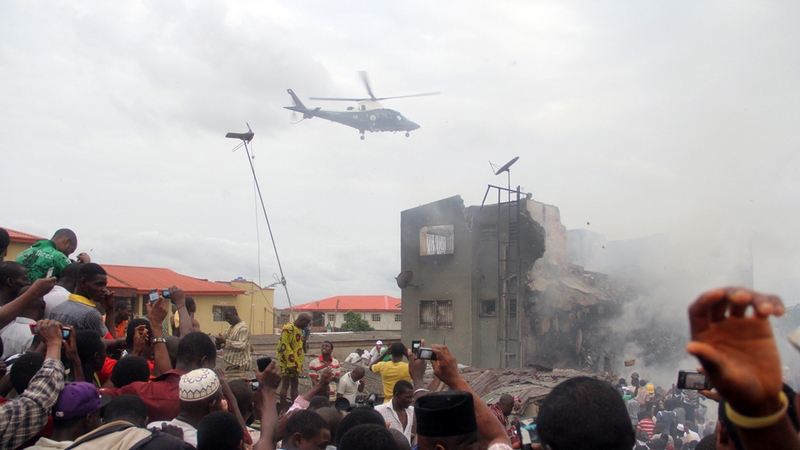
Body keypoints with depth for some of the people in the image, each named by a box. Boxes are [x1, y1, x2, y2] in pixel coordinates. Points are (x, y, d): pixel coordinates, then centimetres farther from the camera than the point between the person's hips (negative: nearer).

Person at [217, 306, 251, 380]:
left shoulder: (243, 327, -10)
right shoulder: (230, 328, 18)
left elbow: (242, 345, -21)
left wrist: (225, 341, -25)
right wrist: (220, 343, -1)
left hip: (237, 365, -9)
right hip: (229, 364, 9)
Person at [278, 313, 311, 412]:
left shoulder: (299, 330, 15)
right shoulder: (288, 329, -13)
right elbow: (285, 346, -18)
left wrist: (300, 364, 14)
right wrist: (290, 364, -20)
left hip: (296, 364, 9)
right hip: (288, 363, -9)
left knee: (294, 385, 10)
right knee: (285, 384, -7)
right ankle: (283, 409, -5)